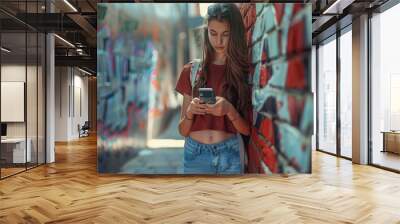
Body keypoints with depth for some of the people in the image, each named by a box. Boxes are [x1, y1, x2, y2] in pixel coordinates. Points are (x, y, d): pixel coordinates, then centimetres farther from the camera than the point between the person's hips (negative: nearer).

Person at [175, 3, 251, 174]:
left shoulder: (244, 71, -2)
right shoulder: (191, 70, 1)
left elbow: (247, 129, -2)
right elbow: (183, 130, 3)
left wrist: (229, 110, -19)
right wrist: (190, 112, -16)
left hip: (230, 154, -1)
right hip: (195, 154, 1)